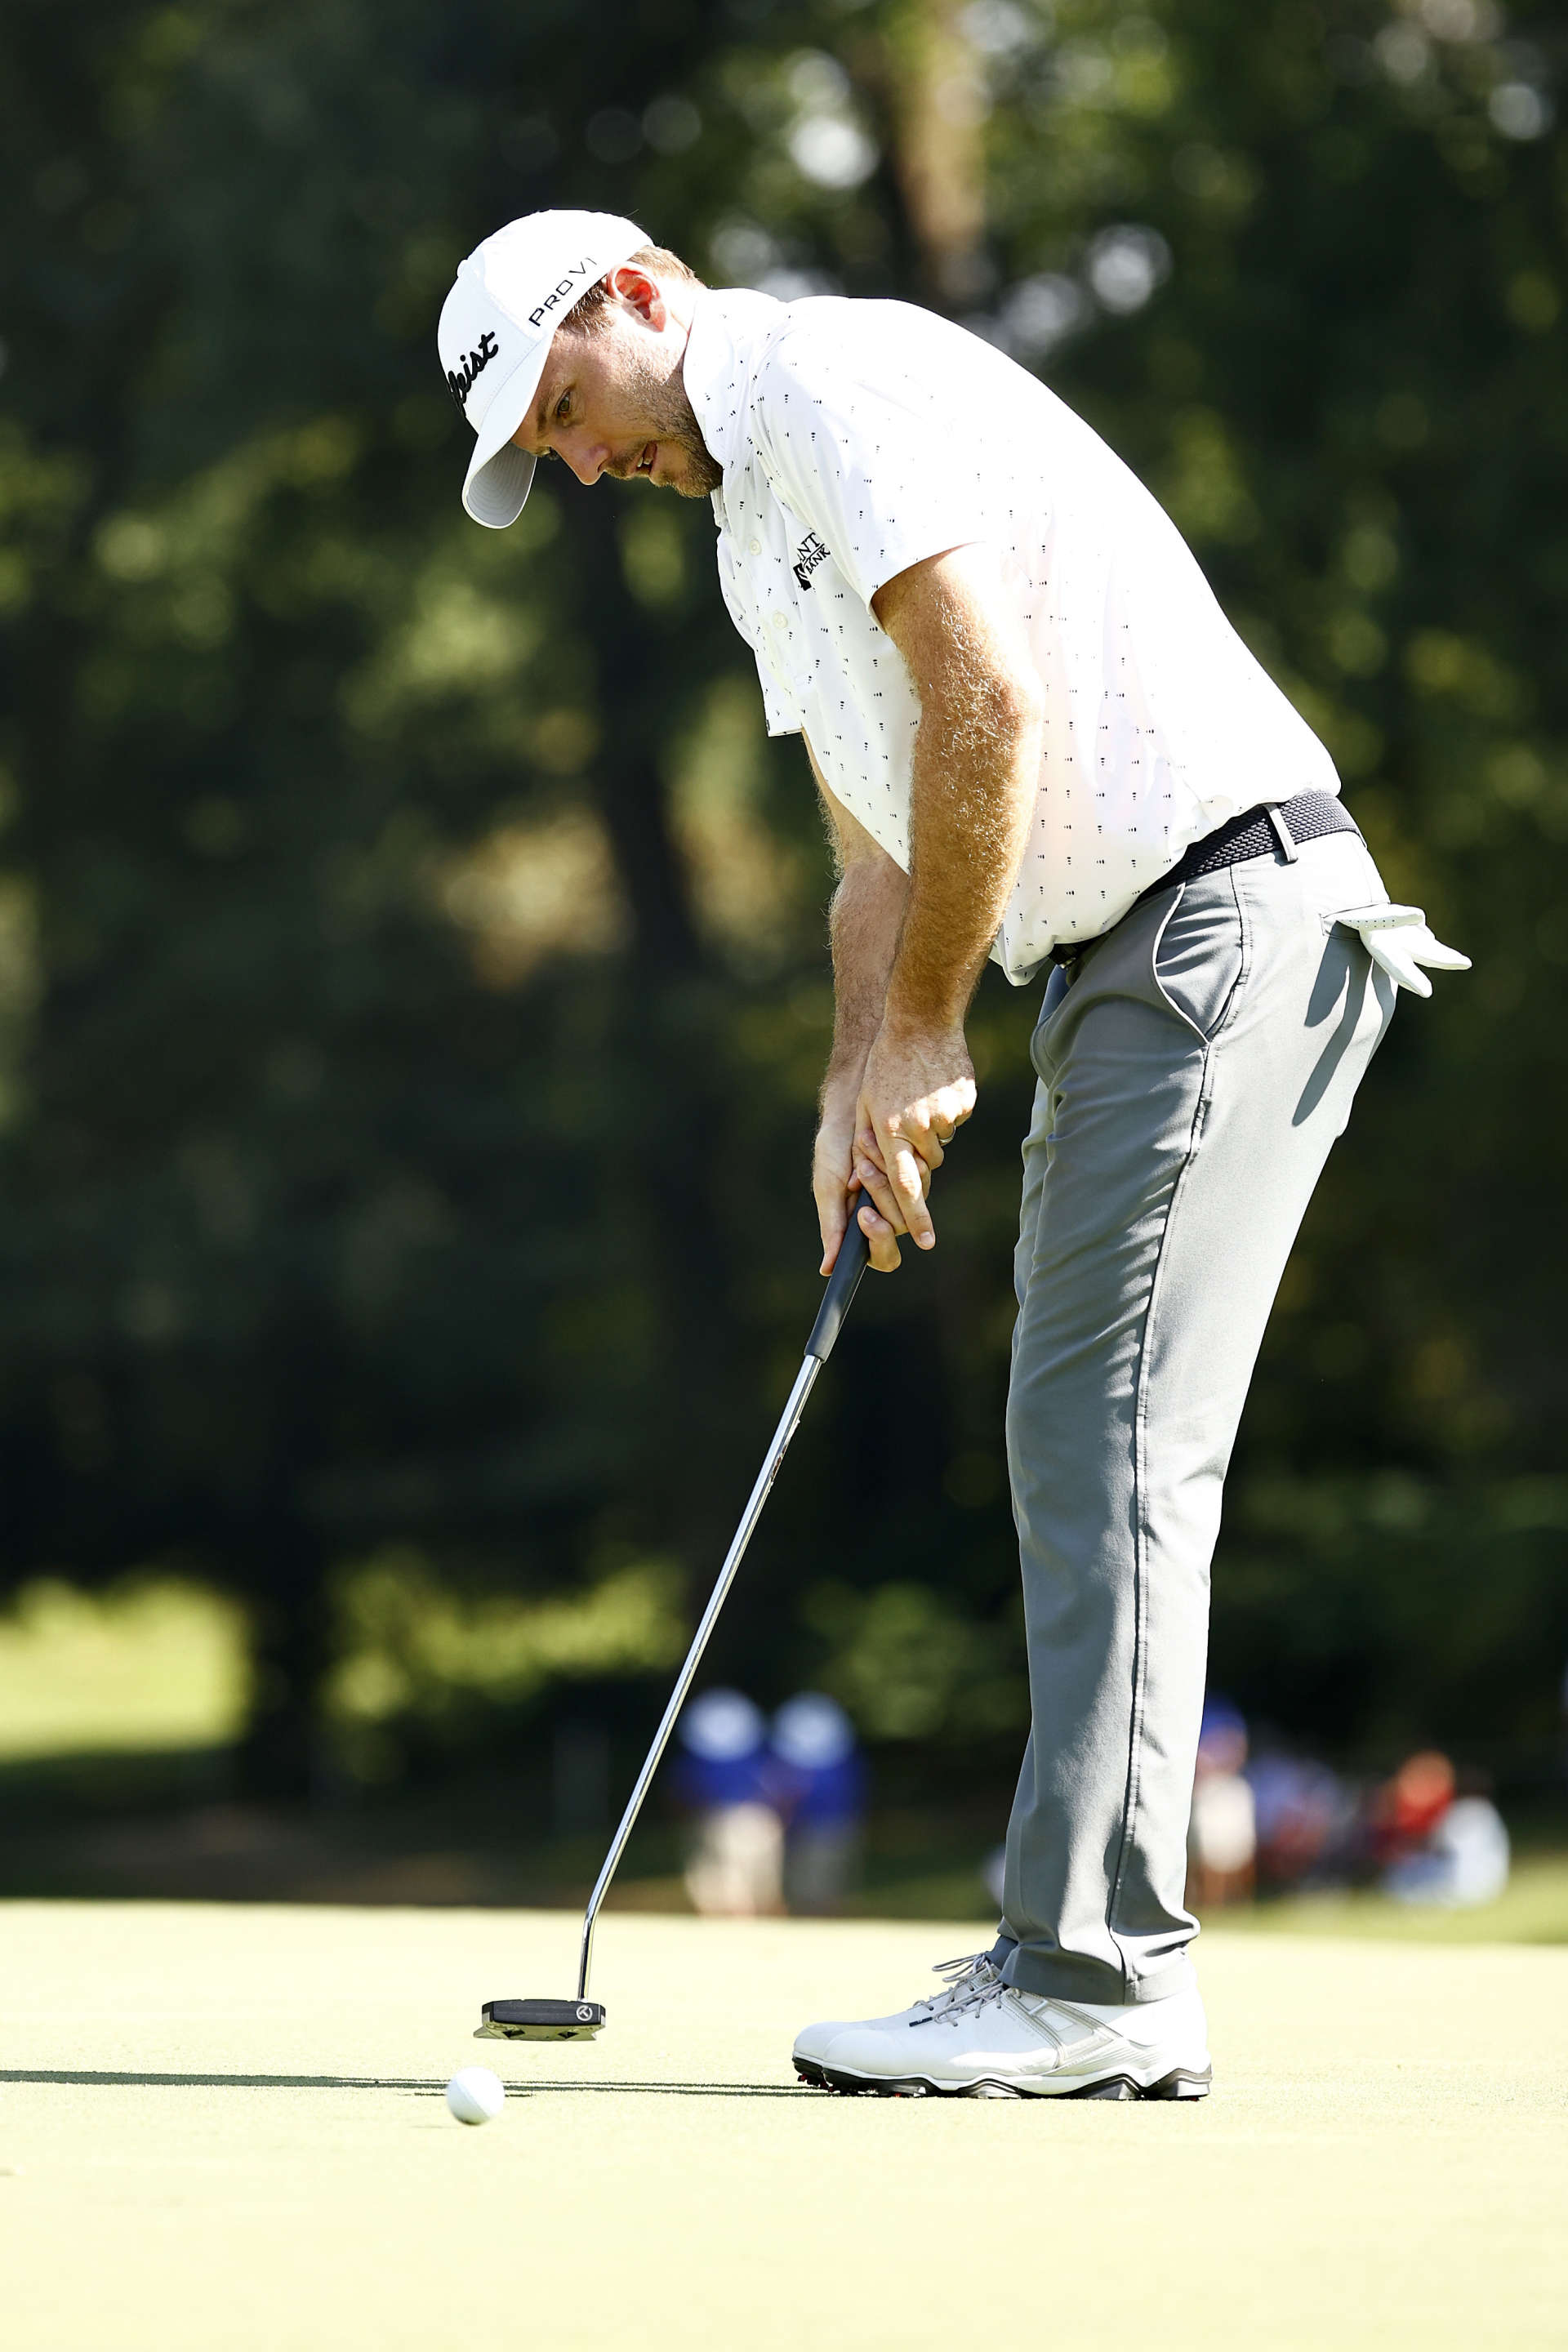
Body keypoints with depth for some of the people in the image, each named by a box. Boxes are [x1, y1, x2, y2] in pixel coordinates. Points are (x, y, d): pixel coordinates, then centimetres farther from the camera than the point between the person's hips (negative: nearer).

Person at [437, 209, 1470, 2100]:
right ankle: (1093, 1954, 11)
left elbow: (990, 701, -18)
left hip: (1228, 903, -11)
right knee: (1086, 1450, 9)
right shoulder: (756, 537, 22)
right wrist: (860, 1092, 7)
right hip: (1119, 961, 11)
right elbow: (879, 856, 23)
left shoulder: (838, 378, -9)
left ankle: (1095, 1978, -14)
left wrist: (924, 1035, -12)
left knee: (1114, 1445, -13)